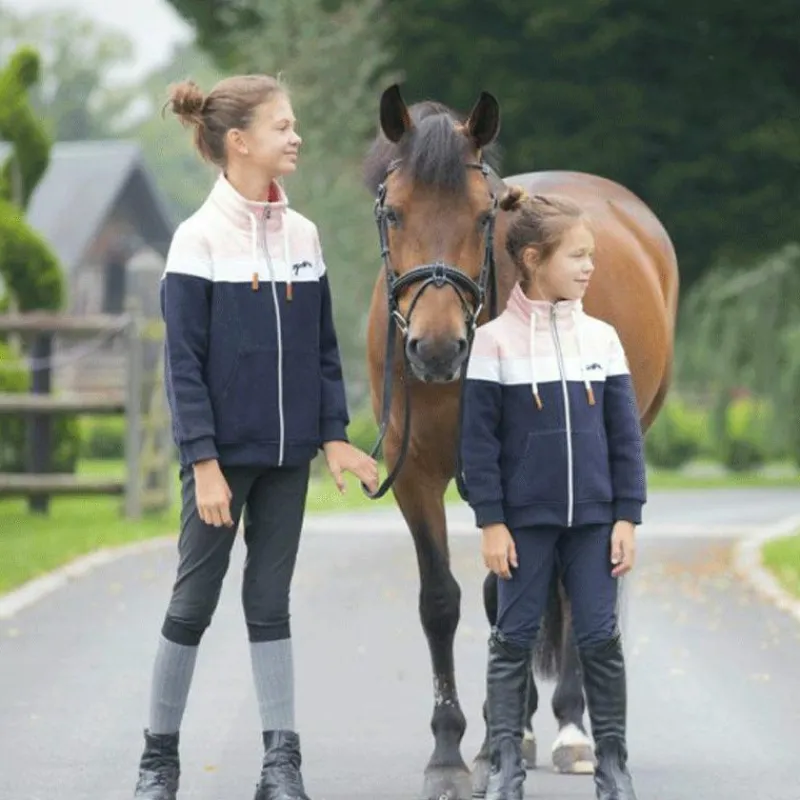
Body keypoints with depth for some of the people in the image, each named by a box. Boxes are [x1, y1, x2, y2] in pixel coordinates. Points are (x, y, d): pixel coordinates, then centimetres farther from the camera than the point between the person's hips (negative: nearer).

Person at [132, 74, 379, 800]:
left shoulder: (302, 235, 4)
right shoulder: (199, 239, -10)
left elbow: (322, 347, 10)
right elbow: (184, 362, -11)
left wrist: (335, 435, 3)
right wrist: (203, 463, -16)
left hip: (288, 454, 4)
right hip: (224, 454, -4)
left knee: (270, 602, 7)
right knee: (195, 601, 5)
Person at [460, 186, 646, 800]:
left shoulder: (601, 338, 3)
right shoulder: (496, 341, -5)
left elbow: (626, 436, 5)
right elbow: (478, 439, -5)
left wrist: (627, 517, 0)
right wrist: (490, 522, -8)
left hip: (593, 519, 2)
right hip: (524, 518, -2)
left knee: (601, 639, 3)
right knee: (515, 639, 4)